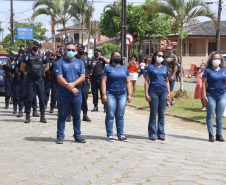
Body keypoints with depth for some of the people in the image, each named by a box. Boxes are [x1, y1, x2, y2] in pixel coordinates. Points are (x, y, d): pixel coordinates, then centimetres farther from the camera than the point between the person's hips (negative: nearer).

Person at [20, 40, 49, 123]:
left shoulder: (42, 56, 6)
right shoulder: (27, 56, 1)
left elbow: (47, 67, 17)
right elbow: (22, 68, 6)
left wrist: (41, 72, 8)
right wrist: (28, 72, 3)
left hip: (40, 80, 2)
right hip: (30, 80, -2)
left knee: (42, 98, 1)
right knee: (29, 98, -4)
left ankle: (42, 116, 9)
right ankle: (27, 116, 3)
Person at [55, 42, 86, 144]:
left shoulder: (79, 62, 12)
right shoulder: (60, 62, 1)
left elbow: (82, 77, 3)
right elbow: (59, 78, -8)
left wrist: (73, 84, -14)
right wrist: (70, 88, -15)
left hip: (77, 94, 3)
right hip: (63, 94, -3)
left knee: (77, 116, 8)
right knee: (62, 116, 2)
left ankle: (77, 136, 17)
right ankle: (60, 136, 9)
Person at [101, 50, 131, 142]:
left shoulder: (124, 68, 14)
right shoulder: (108, 68, 4)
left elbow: (128, 83, 15)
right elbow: (103, 82, -1)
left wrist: (129, 94, 8)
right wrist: (104, 94, -10)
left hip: (122, 94, 3)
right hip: (110, 94, -3)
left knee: (120, 116, 5)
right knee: (110, 115, -3)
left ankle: (120, 135, 11)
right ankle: (110, 135, 3)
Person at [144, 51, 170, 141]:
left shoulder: (164, 68, 14)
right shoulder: (150, 67, 3)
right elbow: (146, 81, 0)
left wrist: (169, 92, 10)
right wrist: (146, 94, -8)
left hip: (163, 92, 4)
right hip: (153, 92, -4)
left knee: (162, 114, 7)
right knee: (153, 113, -1)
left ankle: (161, 133, 14)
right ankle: (152, 134, 6)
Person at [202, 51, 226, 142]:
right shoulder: (208, 71, -1)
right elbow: (204, 84, -4)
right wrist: (204, 96, -11)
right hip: (211, 96, -3)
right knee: (210, 115, 1)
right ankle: (211, 135, 7)